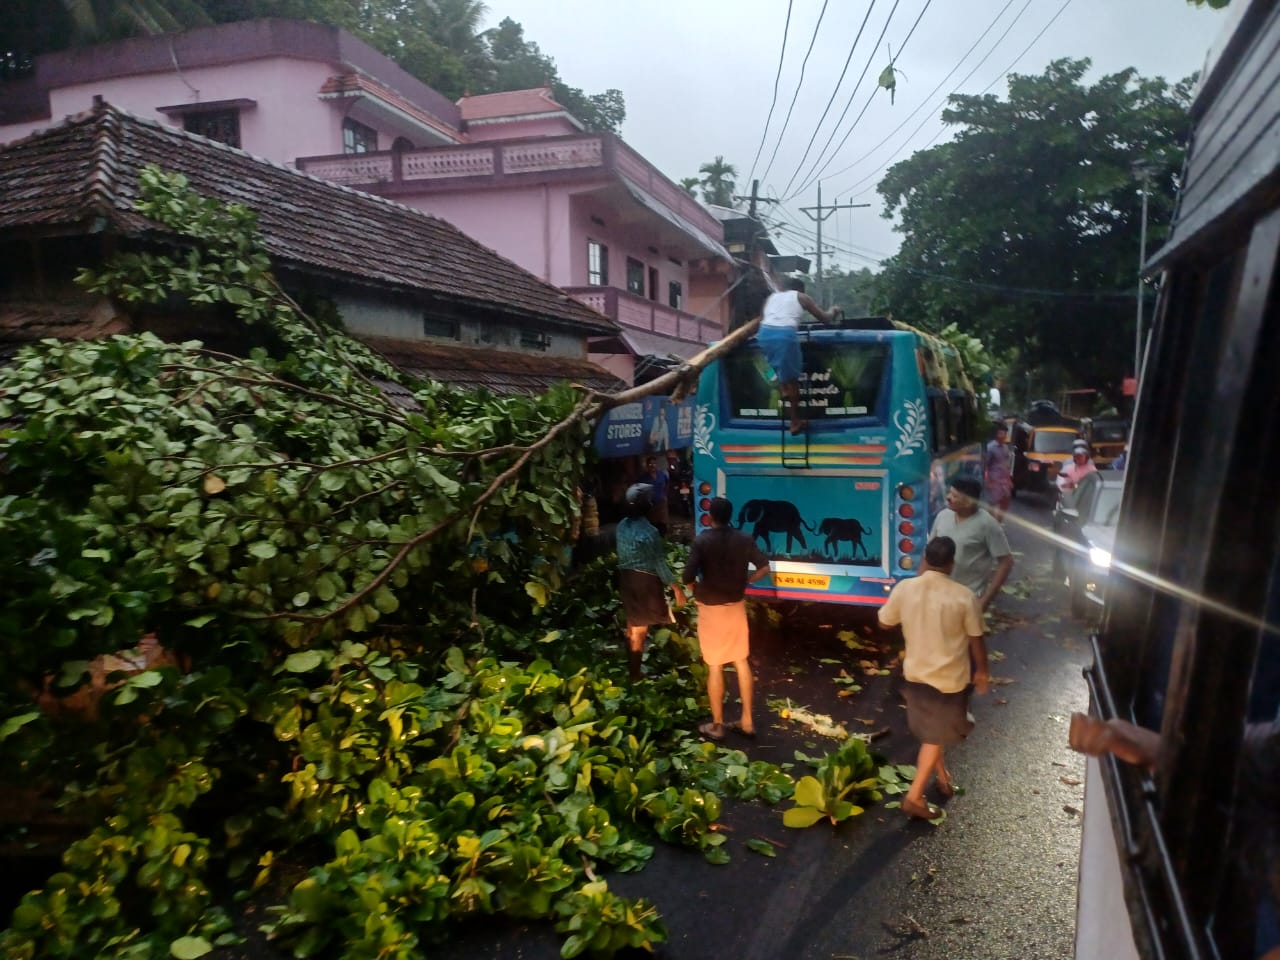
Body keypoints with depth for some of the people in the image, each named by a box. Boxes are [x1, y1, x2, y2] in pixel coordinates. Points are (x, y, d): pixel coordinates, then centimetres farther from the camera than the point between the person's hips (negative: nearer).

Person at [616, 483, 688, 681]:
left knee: (632, 626, 17)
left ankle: (632, 669, 27)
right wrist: (677, 588, -13)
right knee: (640, 630, 7)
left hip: (626, 578, 7)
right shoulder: (649, 531, -22)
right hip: (645, 581, -7)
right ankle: (636, 674, 16)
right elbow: (659, 563, -19)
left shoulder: (622, 526, -1)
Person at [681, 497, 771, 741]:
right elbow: (764, 568, -3)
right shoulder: (744, 539, -4)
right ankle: (747, 720, 22)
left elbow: (688, 577, -21)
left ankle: (717, 725, 16)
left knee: (715, 666, 6)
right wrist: (743, 581, 10)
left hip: (711, 608, -4)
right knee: (741, 661, 16)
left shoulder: (702, 541, -15)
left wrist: (698, 589, 0)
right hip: (736, 606, 4)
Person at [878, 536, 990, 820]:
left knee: (930, 730, 25)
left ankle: (942, 776, 44)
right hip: (950, 678, -3)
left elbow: (885, 622, 3)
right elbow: (976, 640, -8)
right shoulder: (964, 596, -19)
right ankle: (914, 797, 11)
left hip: (915, 673, 4)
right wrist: (982, 671, 8)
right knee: (936, 736, 11)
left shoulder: (904, 588, -12)